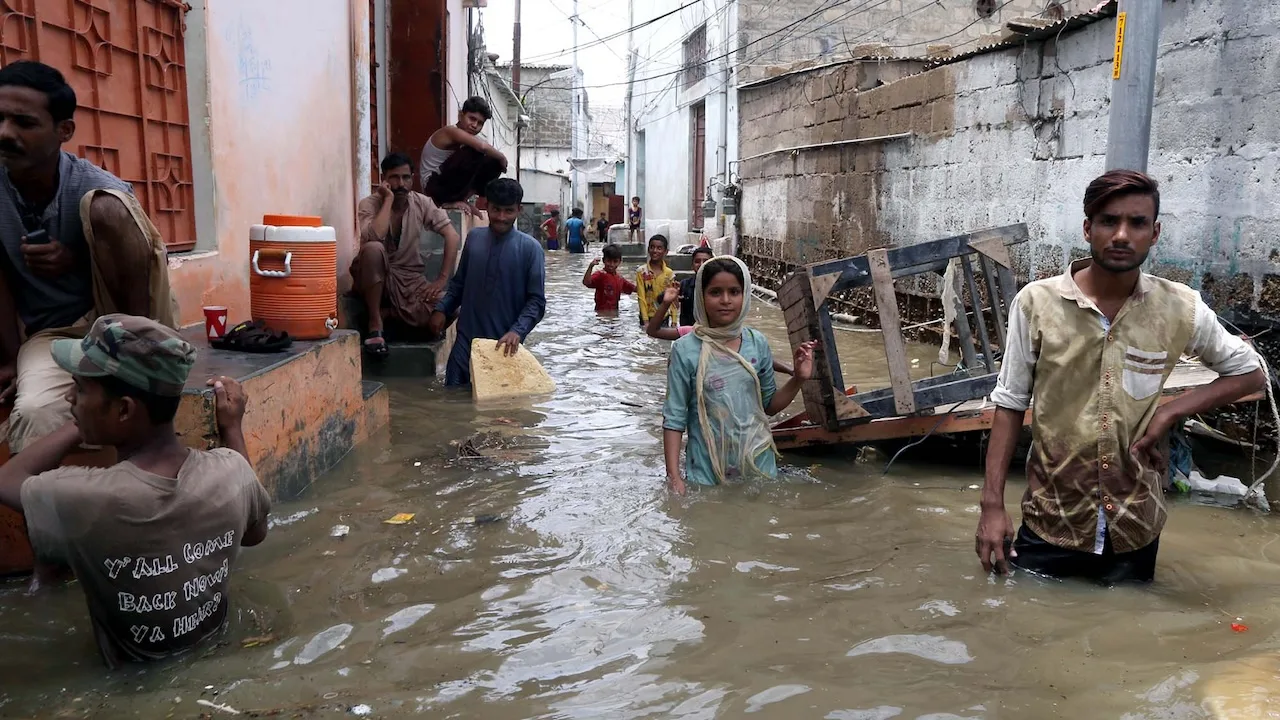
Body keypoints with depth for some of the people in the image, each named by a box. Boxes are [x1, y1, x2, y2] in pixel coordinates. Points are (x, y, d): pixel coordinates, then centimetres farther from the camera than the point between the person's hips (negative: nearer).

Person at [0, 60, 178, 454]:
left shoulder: (98, 190, -16)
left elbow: (150, 259, -4)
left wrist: (76, 262, -21)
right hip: (50, 331, 1)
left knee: (105, 209, -26)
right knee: (34, 414, -33)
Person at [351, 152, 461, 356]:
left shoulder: (422, 203, -3)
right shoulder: (369, 204, -12)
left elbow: (453, 237, -8)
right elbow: (373, 238, -33)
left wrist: (442, 278, -17)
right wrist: (388, 199, -24)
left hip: (409, 279, 3)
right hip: (375, 277, -3)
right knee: (373, 249, -37)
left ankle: (384, 314, -6)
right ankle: (374, 323, -22)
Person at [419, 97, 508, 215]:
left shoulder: (470, 138, 8)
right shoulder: (451, 131, -18)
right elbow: (482, 146, -34)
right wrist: (502, 157, -19)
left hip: (451, 186, 9)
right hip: (435, 185, -9)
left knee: (494, 163, 2)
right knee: (474, 153, -25)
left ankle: (462, 198, -1)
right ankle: (450, 201, -16)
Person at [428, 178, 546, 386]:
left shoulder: (530, 248, -6)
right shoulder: (474, 238, 7)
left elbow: (536, 301, -8)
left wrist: (517, 331, -22)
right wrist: (442, 309, 3)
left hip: (504, 344, -3)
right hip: (466, 341, 3)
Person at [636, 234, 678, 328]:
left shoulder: (670, 274, 2)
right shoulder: (641, 272, -4)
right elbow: (641, 297, -7)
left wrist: (674, 321, -2)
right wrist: (645, 321, -12)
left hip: (664, 318, 2)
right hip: (648, 317, -2)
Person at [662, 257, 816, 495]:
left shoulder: (758, 343, -1)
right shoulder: (686, 350, -11)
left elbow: (769, 404, 9)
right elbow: (674, 419, -8)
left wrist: (798, 379, -7)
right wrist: (673, 477, -14)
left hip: (759, 465, 3)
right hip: (706, 473, -3)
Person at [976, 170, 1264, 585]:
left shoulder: (1181, 309, -7)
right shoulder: (1036, 303, -12)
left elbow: (1249, 373, 9)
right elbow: (1010, 404, -5)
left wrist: (1172, 412, -8)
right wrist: (992, 505, -7)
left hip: (1134, 526, 2)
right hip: (1050, 521, -1)